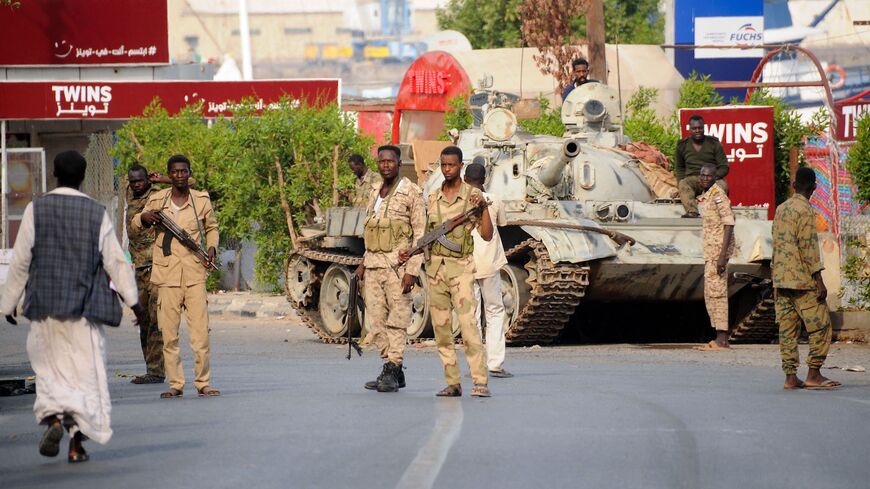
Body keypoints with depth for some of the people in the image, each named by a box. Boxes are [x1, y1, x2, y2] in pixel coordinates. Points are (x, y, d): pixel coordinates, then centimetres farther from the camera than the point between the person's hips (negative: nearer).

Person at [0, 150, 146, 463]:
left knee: (49, 367, 12)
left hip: (45, 307, 0)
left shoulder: (36, 210, -3)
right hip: (84, 306, 0)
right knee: (85, 372, 6)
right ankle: (77, 443, 1)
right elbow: (115, 261, -1)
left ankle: (54, 419, -14)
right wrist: (133, 301, 6)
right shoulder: (96, 213, -3)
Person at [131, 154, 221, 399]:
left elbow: (212, 228, 21)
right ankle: (175, 384, 7)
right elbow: (134, 226, 20)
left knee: (200, 330, -6)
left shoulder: (202, 200, 6)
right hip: (167, 275, 1)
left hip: (194, 274, -1)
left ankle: (203, 383, 1)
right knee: (168, 333, 0)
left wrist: (211, 248, 2)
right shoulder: (157, 200, 6)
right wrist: (143, 218, -4)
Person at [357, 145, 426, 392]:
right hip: (374, 266, 7)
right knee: (377, 321, 5)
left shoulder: (411, 193, -5)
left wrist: (412, 270, -15)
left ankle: (392, 371, -5)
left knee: (397, 320, -6)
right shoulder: (375, 194, 17)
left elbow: (420, 234, -8)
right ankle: (391, 369, 12)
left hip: (397, 265, -7)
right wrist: (364, 263, 18)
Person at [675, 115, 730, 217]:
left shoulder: (714, 144, 7)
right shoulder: (682, 146, 11)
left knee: (722, 185, -34)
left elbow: (724, 167, 5)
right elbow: (679, 168, 23)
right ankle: (691, 211, -54)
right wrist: (681, 181, 2)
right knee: (683, 184, -34)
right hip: (691, 179, 1)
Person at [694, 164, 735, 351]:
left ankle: (721, 340, -10)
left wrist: (722, 254, -25)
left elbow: (729, 223, -19)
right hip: (710, 251, 10)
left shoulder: (718, 195, -12)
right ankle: (721, 339, 14)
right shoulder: (704, 197, 16)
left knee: (716, 292, -10)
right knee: (711, 294, 11)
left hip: (718, 250, -10)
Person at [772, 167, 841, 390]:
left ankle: (790, 377, 3)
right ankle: (813, 374, -4)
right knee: (821, 326, -1)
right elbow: (808, 247, -16)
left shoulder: (781, 209, 13)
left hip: (781, 280, 8)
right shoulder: (805, 210, -10)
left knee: (787, 328, 5)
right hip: (802, 280, -8)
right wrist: (819, 281, -15)